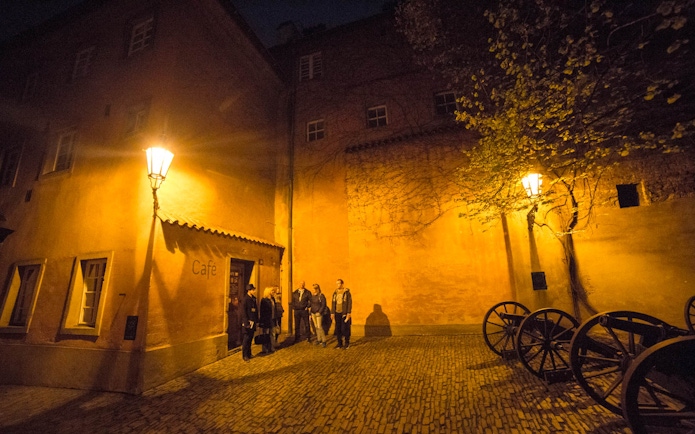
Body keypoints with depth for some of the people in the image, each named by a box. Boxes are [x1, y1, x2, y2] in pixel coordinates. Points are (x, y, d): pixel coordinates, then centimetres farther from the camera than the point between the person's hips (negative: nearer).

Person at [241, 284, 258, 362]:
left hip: (253, 322, 7)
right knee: (246, 339, 0)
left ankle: (249, 353, 24)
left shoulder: (253, 299, 11)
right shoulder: (245, 299, -13)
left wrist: (257, 321, 12)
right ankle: (245, 355, 9)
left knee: (250, 338, 14)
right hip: (248, 322, -7)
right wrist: (246, 323, -19)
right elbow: (243, 312, -16)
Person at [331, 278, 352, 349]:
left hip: (344, 313, -5)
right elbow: (333, 303, 11)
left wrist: (349, 313, -13)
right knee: (337, 329, 7)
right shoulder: (335, 293, 8)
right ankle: (339, 343, 20)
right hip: (337, 313, 5)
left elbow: (349, 303, -9)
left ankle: (347, 343, 11)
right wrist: (332, 313, 7)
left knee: (344, 329, -4)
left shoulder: (347, 292, -7)